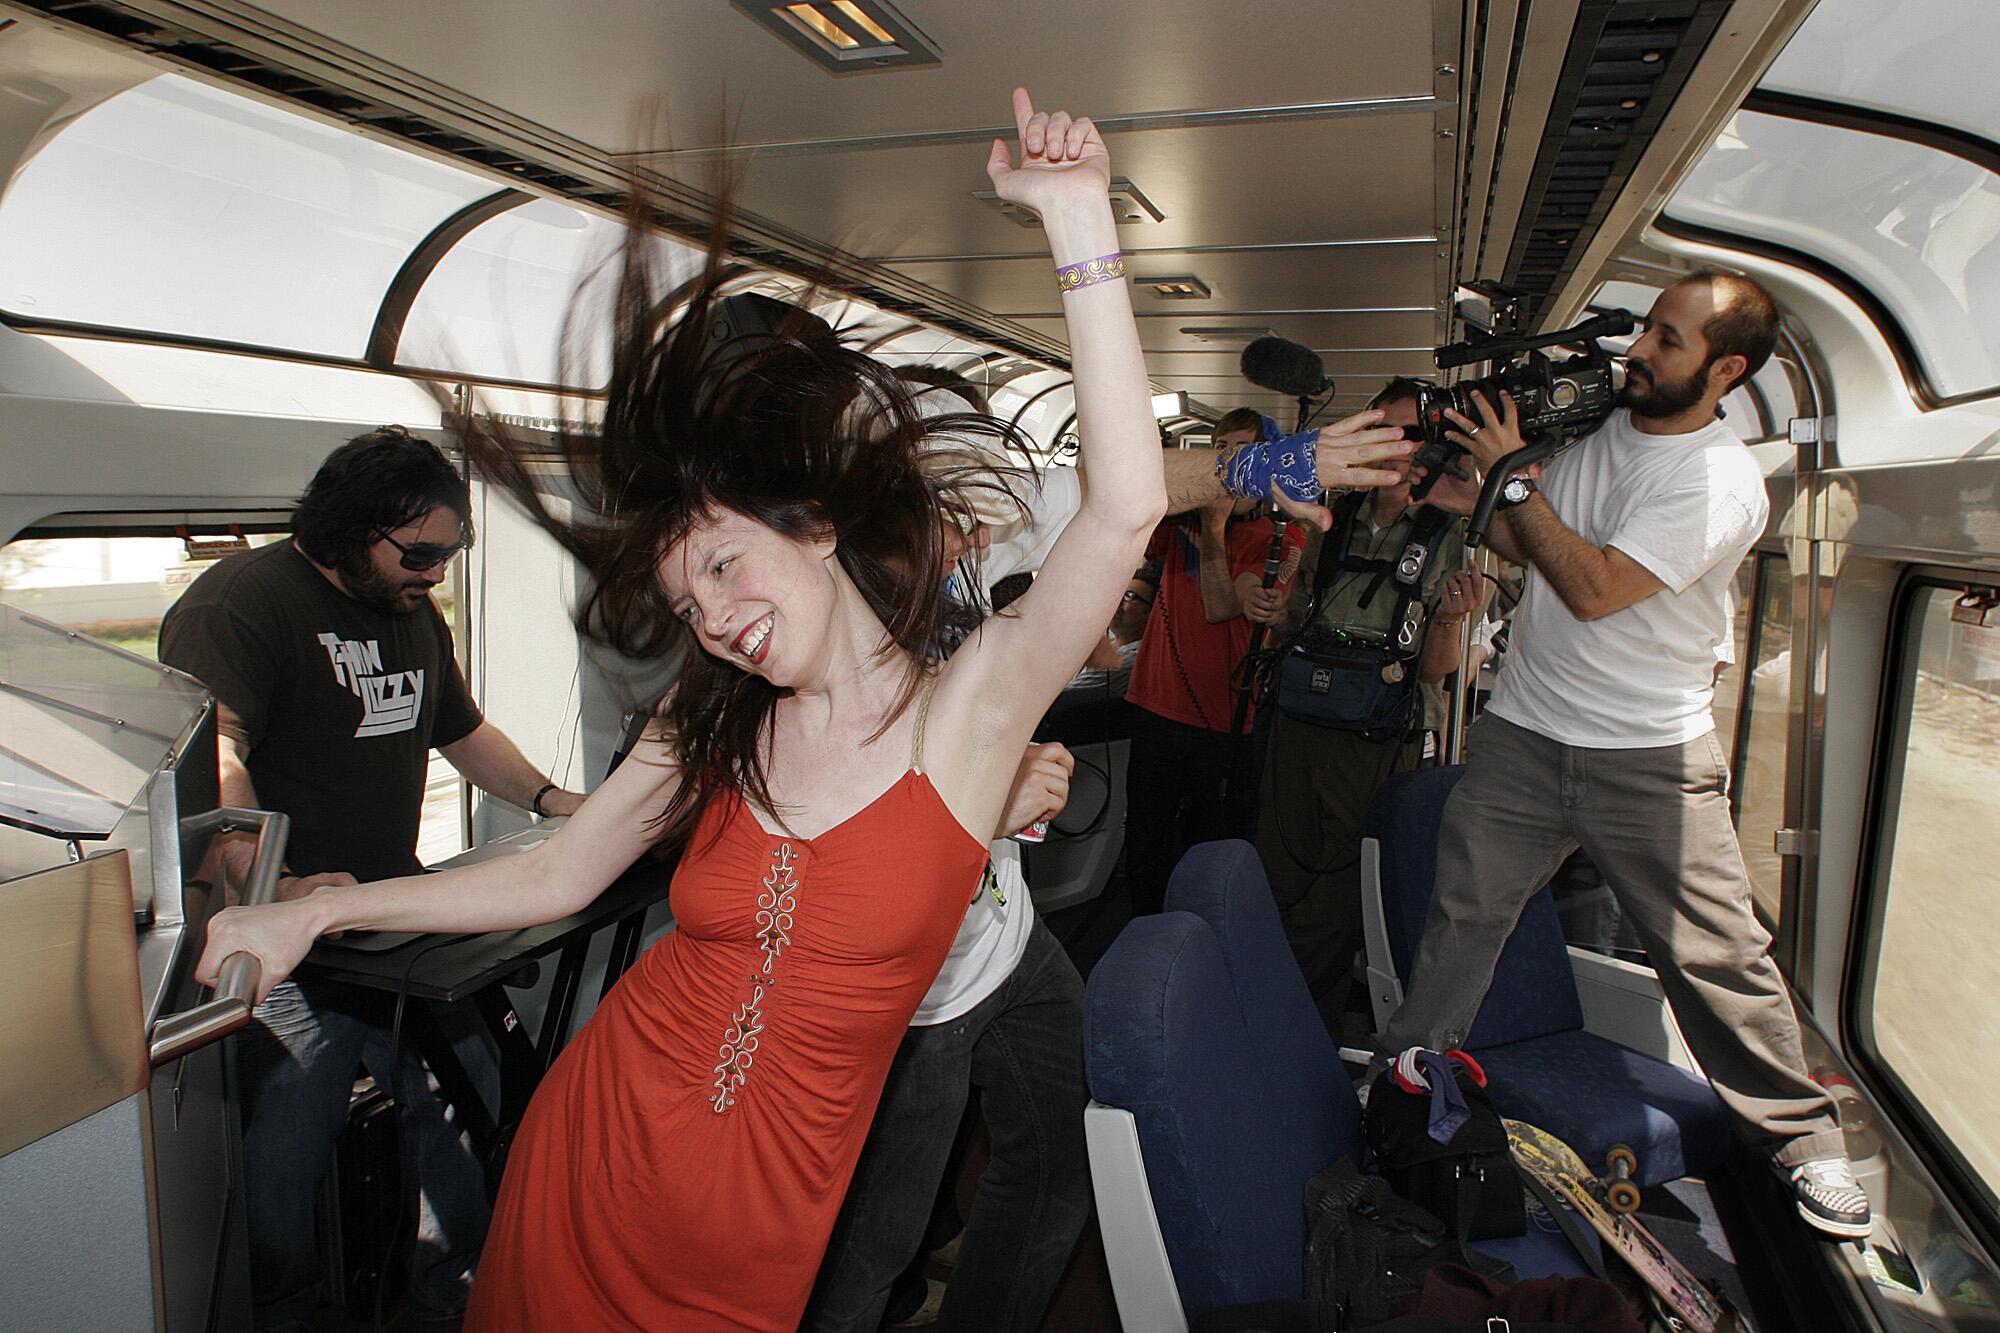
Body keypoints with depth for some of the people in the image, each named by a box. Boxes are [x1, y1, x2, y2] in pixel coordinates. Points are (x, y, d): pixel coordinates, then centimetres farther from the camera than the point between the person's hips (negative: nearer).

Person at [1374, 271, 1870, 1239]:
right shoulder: (1592, 426, 7)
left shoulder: (1725, 482, -14)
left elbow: (1595, 589, -22)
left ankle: (1802, 1138, 24)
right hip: (1521, 734, 5)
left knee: (1715, 953, 3)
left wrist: (1512, 477, -16)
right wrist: (1473, 504, -2)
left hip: (1653, 758, -4)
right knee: (1460, 913, 4)